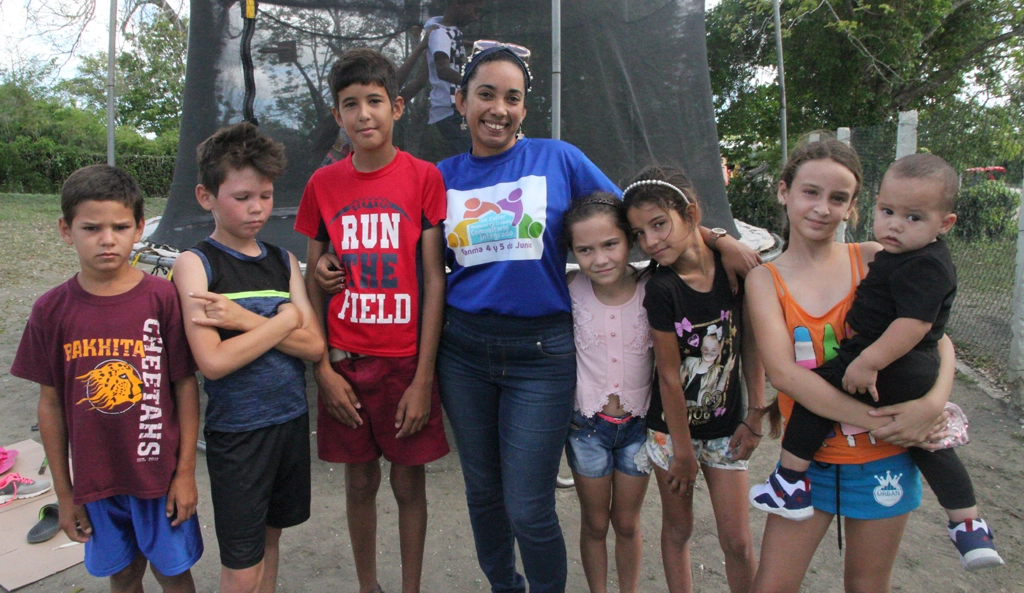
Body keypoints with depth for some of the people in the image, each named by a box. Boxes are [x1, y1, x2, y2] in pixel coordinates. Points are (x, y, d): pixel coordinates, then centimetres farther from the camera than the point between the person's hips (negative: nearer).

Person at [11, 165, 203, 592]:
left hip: (160, 473, -2)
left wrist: (186, 470, -6)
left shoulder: (162, 297, -12)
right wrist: (63, 492, 4)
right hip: (96, 478, 2)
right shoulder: (52, 310, -6)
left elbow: (185, 385, -7)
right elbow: (50, 402, 1)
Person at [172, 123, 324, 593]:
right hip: (236, 430, -4)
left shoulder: (283, 261, 5)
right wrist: (285, 319, -13)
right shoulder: (195, 263, -8)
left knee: (271, 536, 19)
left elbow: (314, 346, -5)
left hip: (292, 418, 5)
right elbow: (213, 361, -19)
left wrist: (245, 319, -16)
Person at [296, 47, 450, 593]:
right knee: (360, 481, 15)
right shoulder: (323, 184, 2)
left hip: (407, 360, -2)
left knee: (409, 483, 10)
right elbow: (312, 283, 5)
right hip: (345, 362, 2)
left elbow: (434, 280, -7)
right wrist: (323, 370, -2)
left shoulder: (423, 178, -5)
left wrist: (423, 378, -10)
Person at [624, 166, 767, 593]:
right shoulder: (661, 289, -18)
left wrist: (755, 416, -1)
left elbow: (750, 342, 0)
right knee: (677, 530, 13)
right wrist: (683, 452, -8)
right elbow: (669, 376, -14)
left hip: (726, 427, 2)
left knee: (737, 540, 6)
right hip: (672, 427, -2)